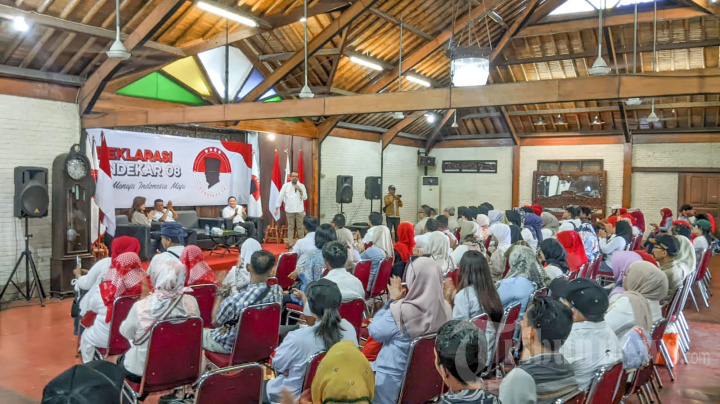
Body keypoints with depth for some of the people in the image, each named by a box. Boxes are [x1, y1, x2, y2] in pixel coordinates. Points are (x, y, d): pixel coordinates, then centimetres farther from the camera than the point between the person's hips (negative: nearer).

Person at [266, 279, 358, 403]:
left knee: (268, 384, 27)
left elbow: (278, 365, -13)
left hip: (298, 397, -4)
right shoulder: (349, 329, -20)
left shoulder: (297, 338, -35)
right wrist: (306, 300, 15)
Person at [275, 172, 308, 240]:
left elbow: (305, 198, -1)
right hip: (289, 210, 0)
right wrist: (277, 208, -1)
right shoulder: (286, 186, 2)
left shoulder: (301, 186, 4)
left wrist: (300, 190, -14)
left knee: (300, 227, 2)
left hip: (299, 210, 0)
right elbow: (280, 197, 2)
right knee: (290, 226, 4)